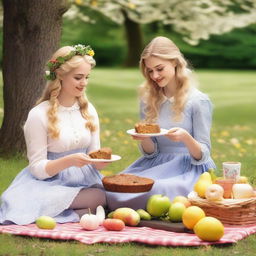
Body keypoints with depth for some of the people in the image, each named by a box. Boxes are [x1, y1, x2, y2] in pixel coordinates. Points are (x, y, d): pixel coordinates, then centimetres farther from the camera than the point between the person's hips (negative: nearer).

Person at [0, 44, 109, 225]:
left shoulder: (88, 110, 9)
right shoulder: (39, 115, -8)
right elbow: (37, 168, -8)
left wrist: (100, 161, -12)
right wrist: (68, 161, -25)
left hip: (85, 181, 6)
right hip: (50, 183, -6)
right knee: (100, 198, -35)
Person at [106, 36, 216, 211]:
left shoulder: (199, 101, -6)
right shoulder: (148, 99, 8)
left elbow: (202, 156, -5)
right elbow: (151, 152, 12)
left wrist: (185, 137, -26)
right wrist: (144, 139, -12)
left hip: (190, 169, -4)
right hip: (157, 164, 4)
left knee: (158, 190, -37)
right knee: (114, 188, -26)